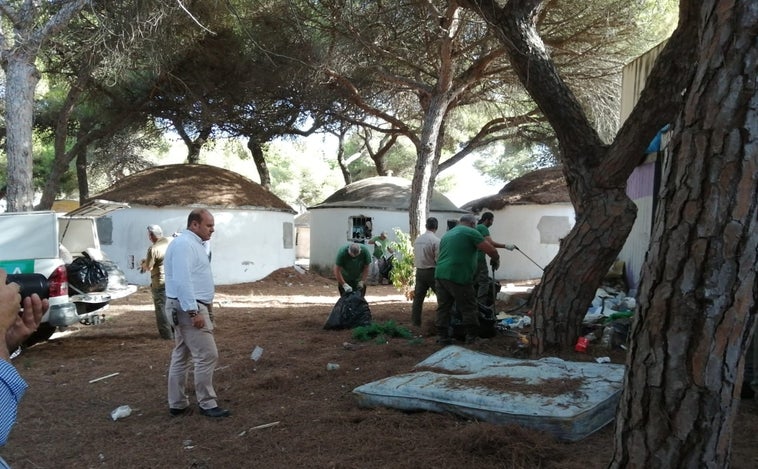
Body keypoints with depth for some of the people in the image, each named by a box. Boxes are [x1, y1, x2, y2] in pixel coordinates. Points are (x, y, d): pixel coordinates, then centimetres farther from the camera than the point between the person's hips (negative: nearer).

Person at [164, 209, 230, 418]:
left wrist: (195, 309, 23)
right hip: (189, 308, -11)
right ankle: (207, 404, 1)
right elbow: (182, 281, -25)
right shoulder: (184, 244, -17)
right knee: (207, 355, -7)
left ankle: (177, 404, 20)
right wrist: (194, 311, -26)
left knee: (181, 356, 13)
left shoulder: (192, 244, 16)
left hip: (187, 308, 11)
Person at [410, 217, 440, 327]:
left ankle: (415, 322, 14)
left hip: (419, 271, 6)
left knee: (418, 297, 10)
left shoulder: (417, 239, 4)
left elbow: (415, 256, 7)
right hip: (432, 271, -6)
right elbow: (439, 259, -15)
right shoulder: (436, 240, -15)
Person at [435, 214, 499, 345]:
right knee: (469, 309, 3)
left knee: (443, 308, 11)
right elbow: (491, 250, -5)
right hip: (458, 277, -7)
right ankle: (472, 337, 8)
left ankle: (443, 337, 13)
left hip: (440, 275, 7)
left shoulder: (447, 235, 24)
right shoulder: (471, 232, 1)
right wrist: (495, 260, 16)